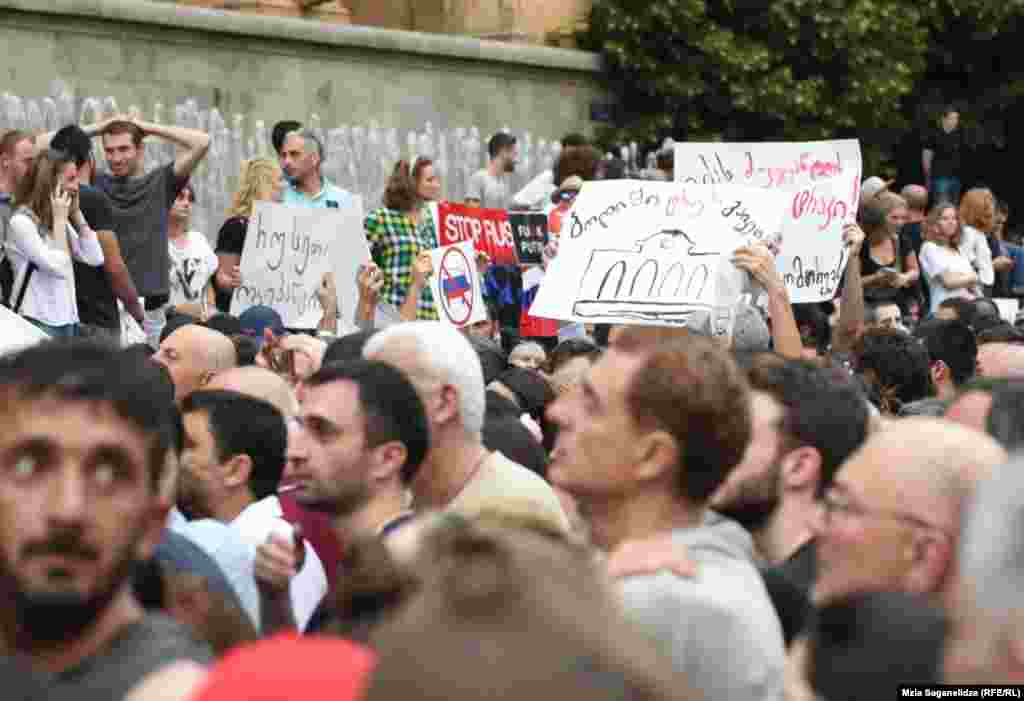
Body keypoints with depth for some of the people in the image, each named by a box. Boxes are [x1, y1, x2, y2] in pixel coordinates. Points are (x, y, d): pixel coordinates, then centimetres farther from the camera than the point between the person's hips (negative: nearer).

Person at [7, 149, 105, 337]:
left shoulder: (59, 219, 12)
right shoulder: (22, 221, -14)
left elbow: (95, 258, 5)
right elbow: (58, 267, -20)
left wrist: (76, 213, 2)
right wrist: (60, 219, -14)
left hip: (68, 319, 8)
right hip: (38, 322, -8)